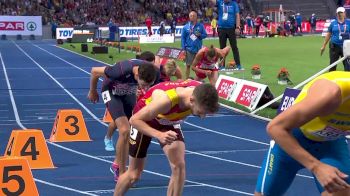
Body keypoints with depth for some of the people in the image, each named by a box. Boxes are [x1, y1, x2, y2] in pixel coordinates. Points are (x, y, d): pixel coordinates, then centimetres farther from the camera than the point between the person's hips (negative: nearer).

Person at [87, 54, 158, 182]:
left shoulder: (152, 72, -29)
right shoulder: (122, 71, -42)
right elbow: (95, 71, -24)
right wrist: (92, 92, -9)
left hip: (129, 93, 5)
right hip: (112, 92, -5)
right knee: (125, 131, -18)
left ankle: (117, 165, 27)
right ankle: (121, 174, -6)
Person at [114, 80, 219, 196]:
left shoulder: (201, 93, -28)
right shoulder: (166, 100, -44)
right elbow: (134, 120, -36)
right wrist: (159, 135, -48)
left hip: (170, 120, 5)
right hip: (143, 120, -4)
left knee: (179, 166, -14)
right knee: (134, 175, 6)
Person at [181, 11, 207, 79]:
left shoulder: (200, 26, 3)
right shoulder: (186, 27, 1)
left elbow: (205, 35, 8)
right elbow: (183, 38, 2)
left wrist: (200, 35, -14)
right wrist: (183, 49, -3)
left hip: (198, 49, 1)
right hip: (189, 49, -1)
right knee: (188, 65, 3)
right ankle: (187, 78, 12)